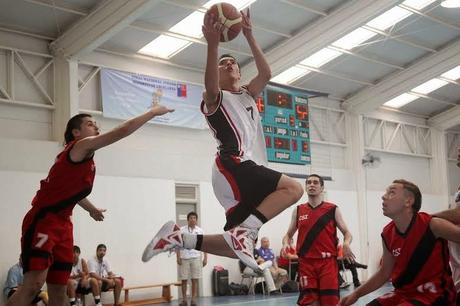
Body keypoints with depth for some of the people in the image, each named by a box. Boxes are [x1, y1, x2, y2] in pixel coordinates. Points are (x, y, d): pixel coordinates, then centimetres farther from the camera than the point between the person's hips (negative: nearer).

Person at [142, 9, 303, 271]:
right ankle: (245, 230, -28)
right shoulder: (215, 99, 9)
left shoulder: (248, 96, 30)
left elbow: (266, 73, 12)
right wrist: (213, 44, -26)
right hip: (234, 166, -8)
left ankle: (179, 238, 7)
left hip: (245, 169, 8)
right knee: (293, 188, -24)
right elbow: (211, 87, -17)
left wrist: (249, 36, 10)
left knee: (239, 245, 5)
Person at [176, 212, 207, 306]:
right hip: (184, 258, -1)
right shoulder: (182, 230, 1)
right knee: (184, 280, 4)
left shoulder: (200, 231, 5)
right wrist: (178, 257, -6)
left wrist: (205, 258, 0)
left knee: (195, 280, 2)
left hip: (196, 258, 1)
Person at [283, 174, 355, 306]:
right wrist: (285, 244, -6)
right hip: (306, 262, 2)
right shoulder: (298, 210, 9)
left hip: (328, 262, -1)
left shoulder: (333, 209, 3)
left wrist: (346, 244, -15)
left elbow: (346, 232, 7)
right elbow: (288, 234, 17)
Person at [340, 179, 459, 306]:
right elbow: (384, 272, 10)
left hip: (433, 294, -5)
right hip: (404, 293, 5)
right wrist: (356, 294, 4)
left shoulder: (432, 225, -17)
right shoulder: (387, 234, 0)